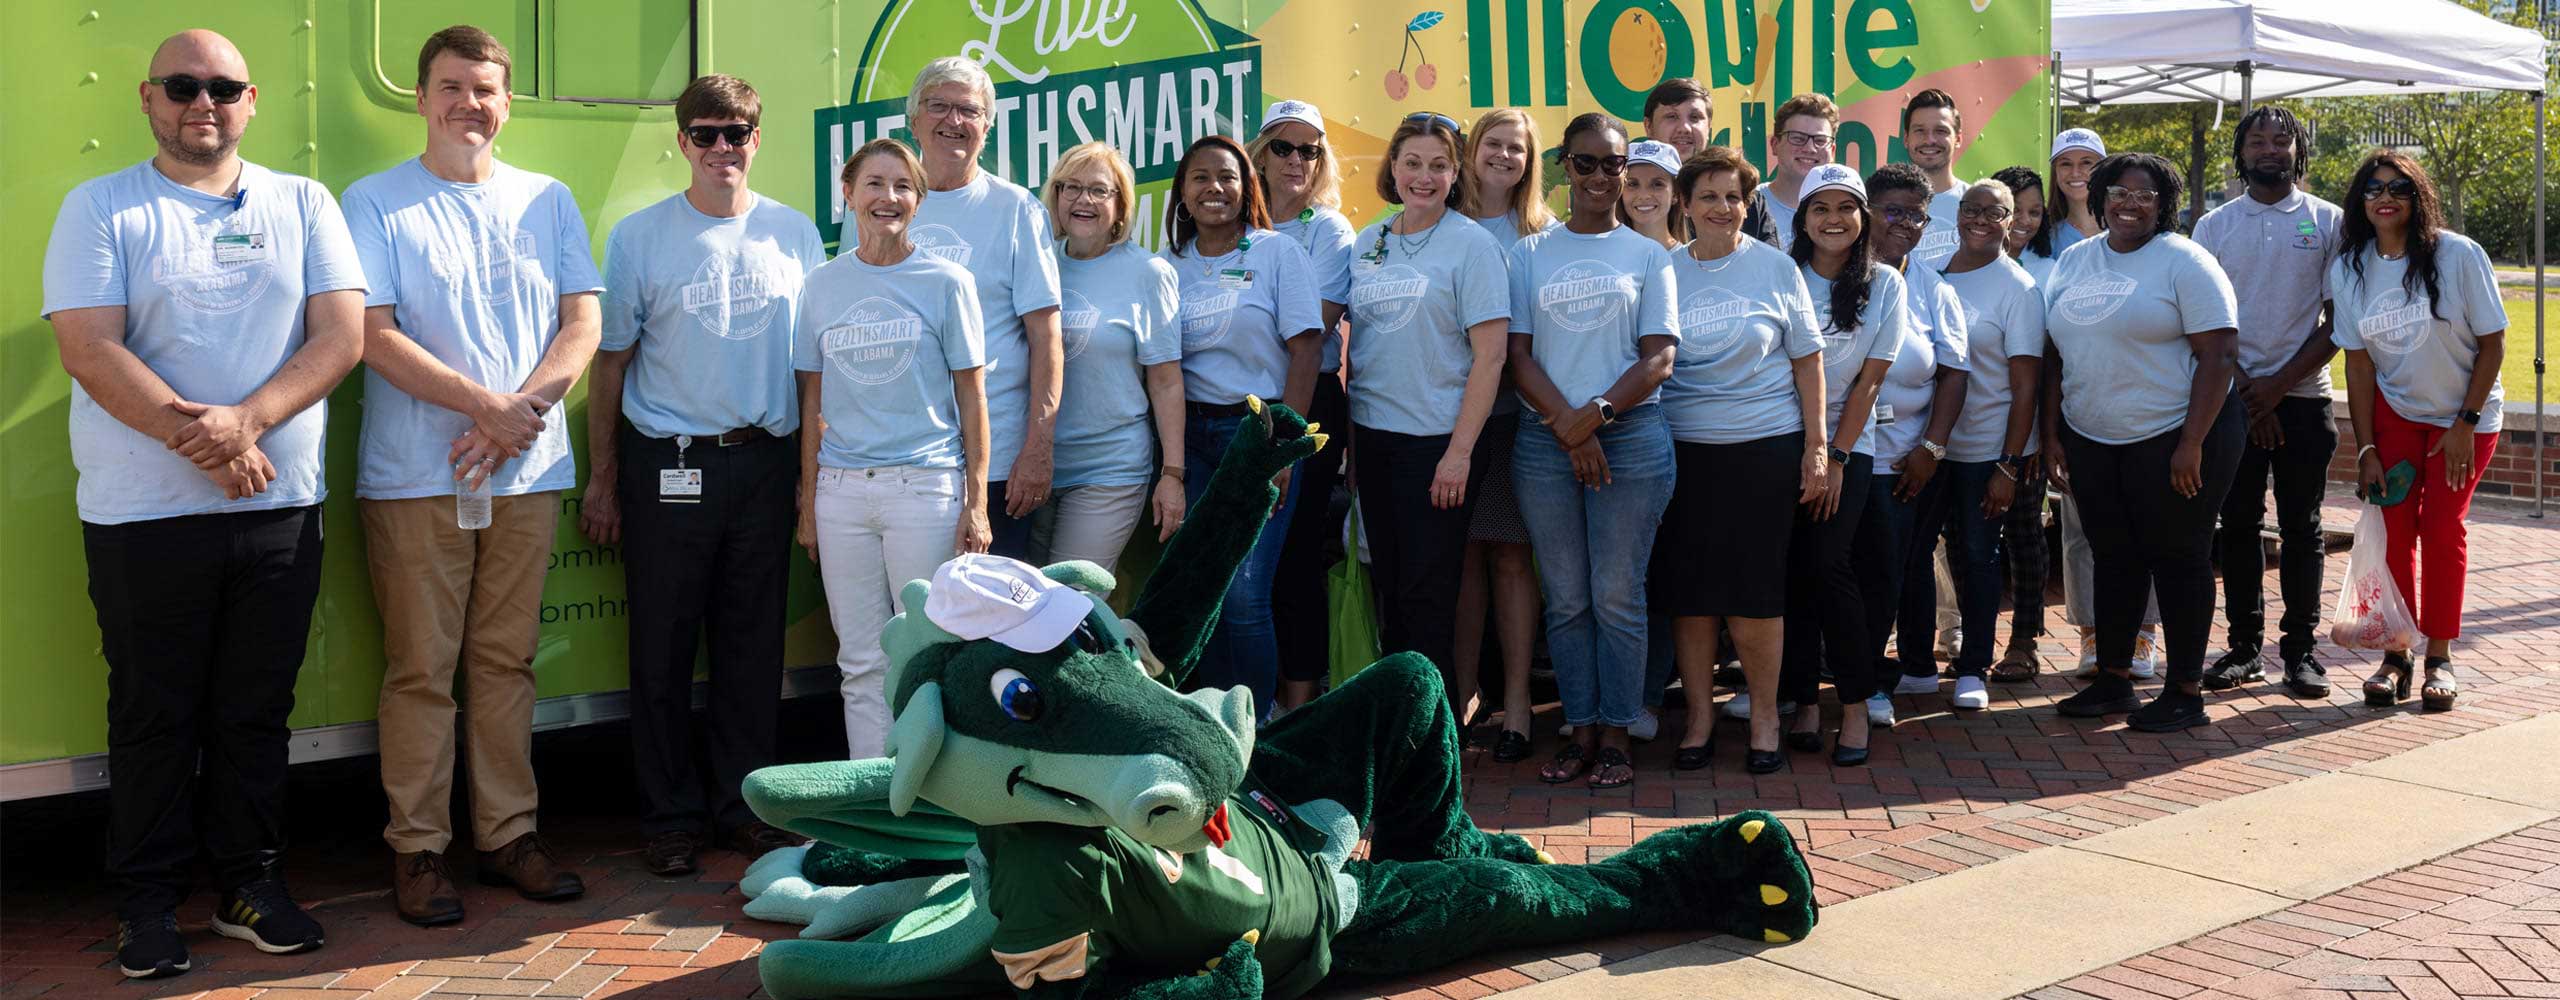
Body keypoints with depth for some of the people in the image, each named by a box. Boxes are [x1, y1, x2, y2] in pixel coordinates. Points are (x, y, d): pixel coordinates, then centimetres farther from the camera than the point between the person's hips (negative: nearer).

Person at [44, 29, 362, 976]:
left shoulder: (303, 205, 8)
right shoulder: (100, 209, 2)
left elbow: (342, 334, -2)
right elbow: (90, 349, -8)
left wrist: (245, 421, -17)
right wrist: (202, 446, -18)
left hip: (280, 507, 2)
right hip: (143, 512, -2)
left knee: (257, 710, 10)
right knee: (154, 713, 7)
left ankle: (251, 885, 22)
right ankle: (148, 903, 18)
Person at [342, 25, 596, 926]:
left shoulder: (548, 202, 12)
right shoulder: (374, 203, 2)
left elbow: (583, 323, 5)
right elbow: (373, 337, -7)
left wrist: (519, 410, -10)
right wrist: (486, 405, -15)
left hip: (527, 474, 3)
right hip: (415, 474, -3)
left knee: (506, 659, 8)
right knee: (421, 669, 0)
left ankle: (508, 834, 16)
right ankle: (418, 847, 9)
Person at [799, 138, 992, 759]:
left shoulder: (946, 282, 2)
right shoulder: (822, 285, 10)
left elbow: (971, 398, 2)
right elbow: (813, 404, 12)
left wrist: (976, 503, -4)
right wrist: (808, 504, 8)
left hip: (926, 486, -3)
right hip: (841, 490, 3)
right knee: (862, 662, 7)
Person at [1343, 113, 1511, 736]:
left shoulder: (1470, 244, -6)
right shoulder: (1366, 244, 10)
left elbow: (1490, 354, -11)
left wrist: (1460, 450, -16)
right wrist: (1350, 438, 11)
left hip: (1437, 442, -5)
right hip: (1373, 436, 5)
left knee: (1427, 590, -3)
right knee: (1389, 585, 11)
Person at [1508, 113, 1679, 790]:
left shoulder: (1647, 255, 8)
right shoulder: (1529, 254, 11)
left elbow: (1659, 358, 0)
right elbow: (1519, 355, 4)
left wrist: (1595, 414, -13)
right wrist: (1567, 426, -9)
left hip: (1631, 436, -1)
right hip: (1544, 441, 1)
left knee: (1617, 595, -1)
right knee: (1565, 599, 4)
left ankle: (1616, 734, 9)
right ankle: (1581, 730, 14)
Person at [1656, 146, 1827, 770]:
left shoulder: (1774, 267, 3)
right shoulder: (1664, 272, 7)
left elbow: (1807, 357, 5)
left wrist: (1816, 444, 0)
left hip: (1765, 446, -2)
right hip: (1683, 449, 2)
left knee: (1755, 590, -1)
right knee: (1688, 588, 2)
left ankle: (1766, 715, 15)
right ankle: (1699, 717, 16)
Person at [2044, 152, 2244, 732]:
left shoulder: (2184, 262, -7)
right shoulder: (2072, 262, 11)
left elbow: (2217, 354, -13)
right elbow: (2055, 355, 14)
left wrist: (2192, 444, -18)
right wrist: (2053, 434, 9)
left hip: (2173, 439, -5)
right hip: (2092, 441, 6)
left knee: (2178, 560, 1)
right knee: (2112, 559, 12)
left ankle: (2186, 693, 9)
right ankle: (2113, 679, 23)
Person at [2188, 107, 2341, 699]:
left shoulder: (2328, 222, 4)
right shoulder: (2214, 226, 8)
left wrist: (2280, 383, -10)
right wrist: (2246, 392, -6)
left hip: (2302, 396, -1)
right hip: (2233, 399, 1)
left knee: (2300, 527, 3)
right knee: (2238, 524, 4)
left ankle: (2301, 650, 9)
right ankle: (2244, 647, 12)